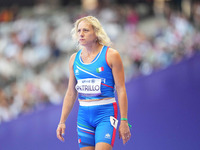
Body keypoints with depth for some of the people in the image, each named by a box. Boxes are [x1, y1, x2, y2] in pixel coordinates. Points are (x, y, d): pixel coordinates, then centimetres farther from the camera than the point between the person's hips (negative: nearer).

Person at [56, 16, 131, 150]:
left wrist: (124, 121, -10)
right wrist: (62, 121, 12)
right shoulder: (74, 59, 9)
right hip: (84, 115, 5)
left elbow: (121, 90, -6)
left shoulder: (111, 55, -5)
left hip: (106, 114, -5)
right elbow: (71, 93, 16)